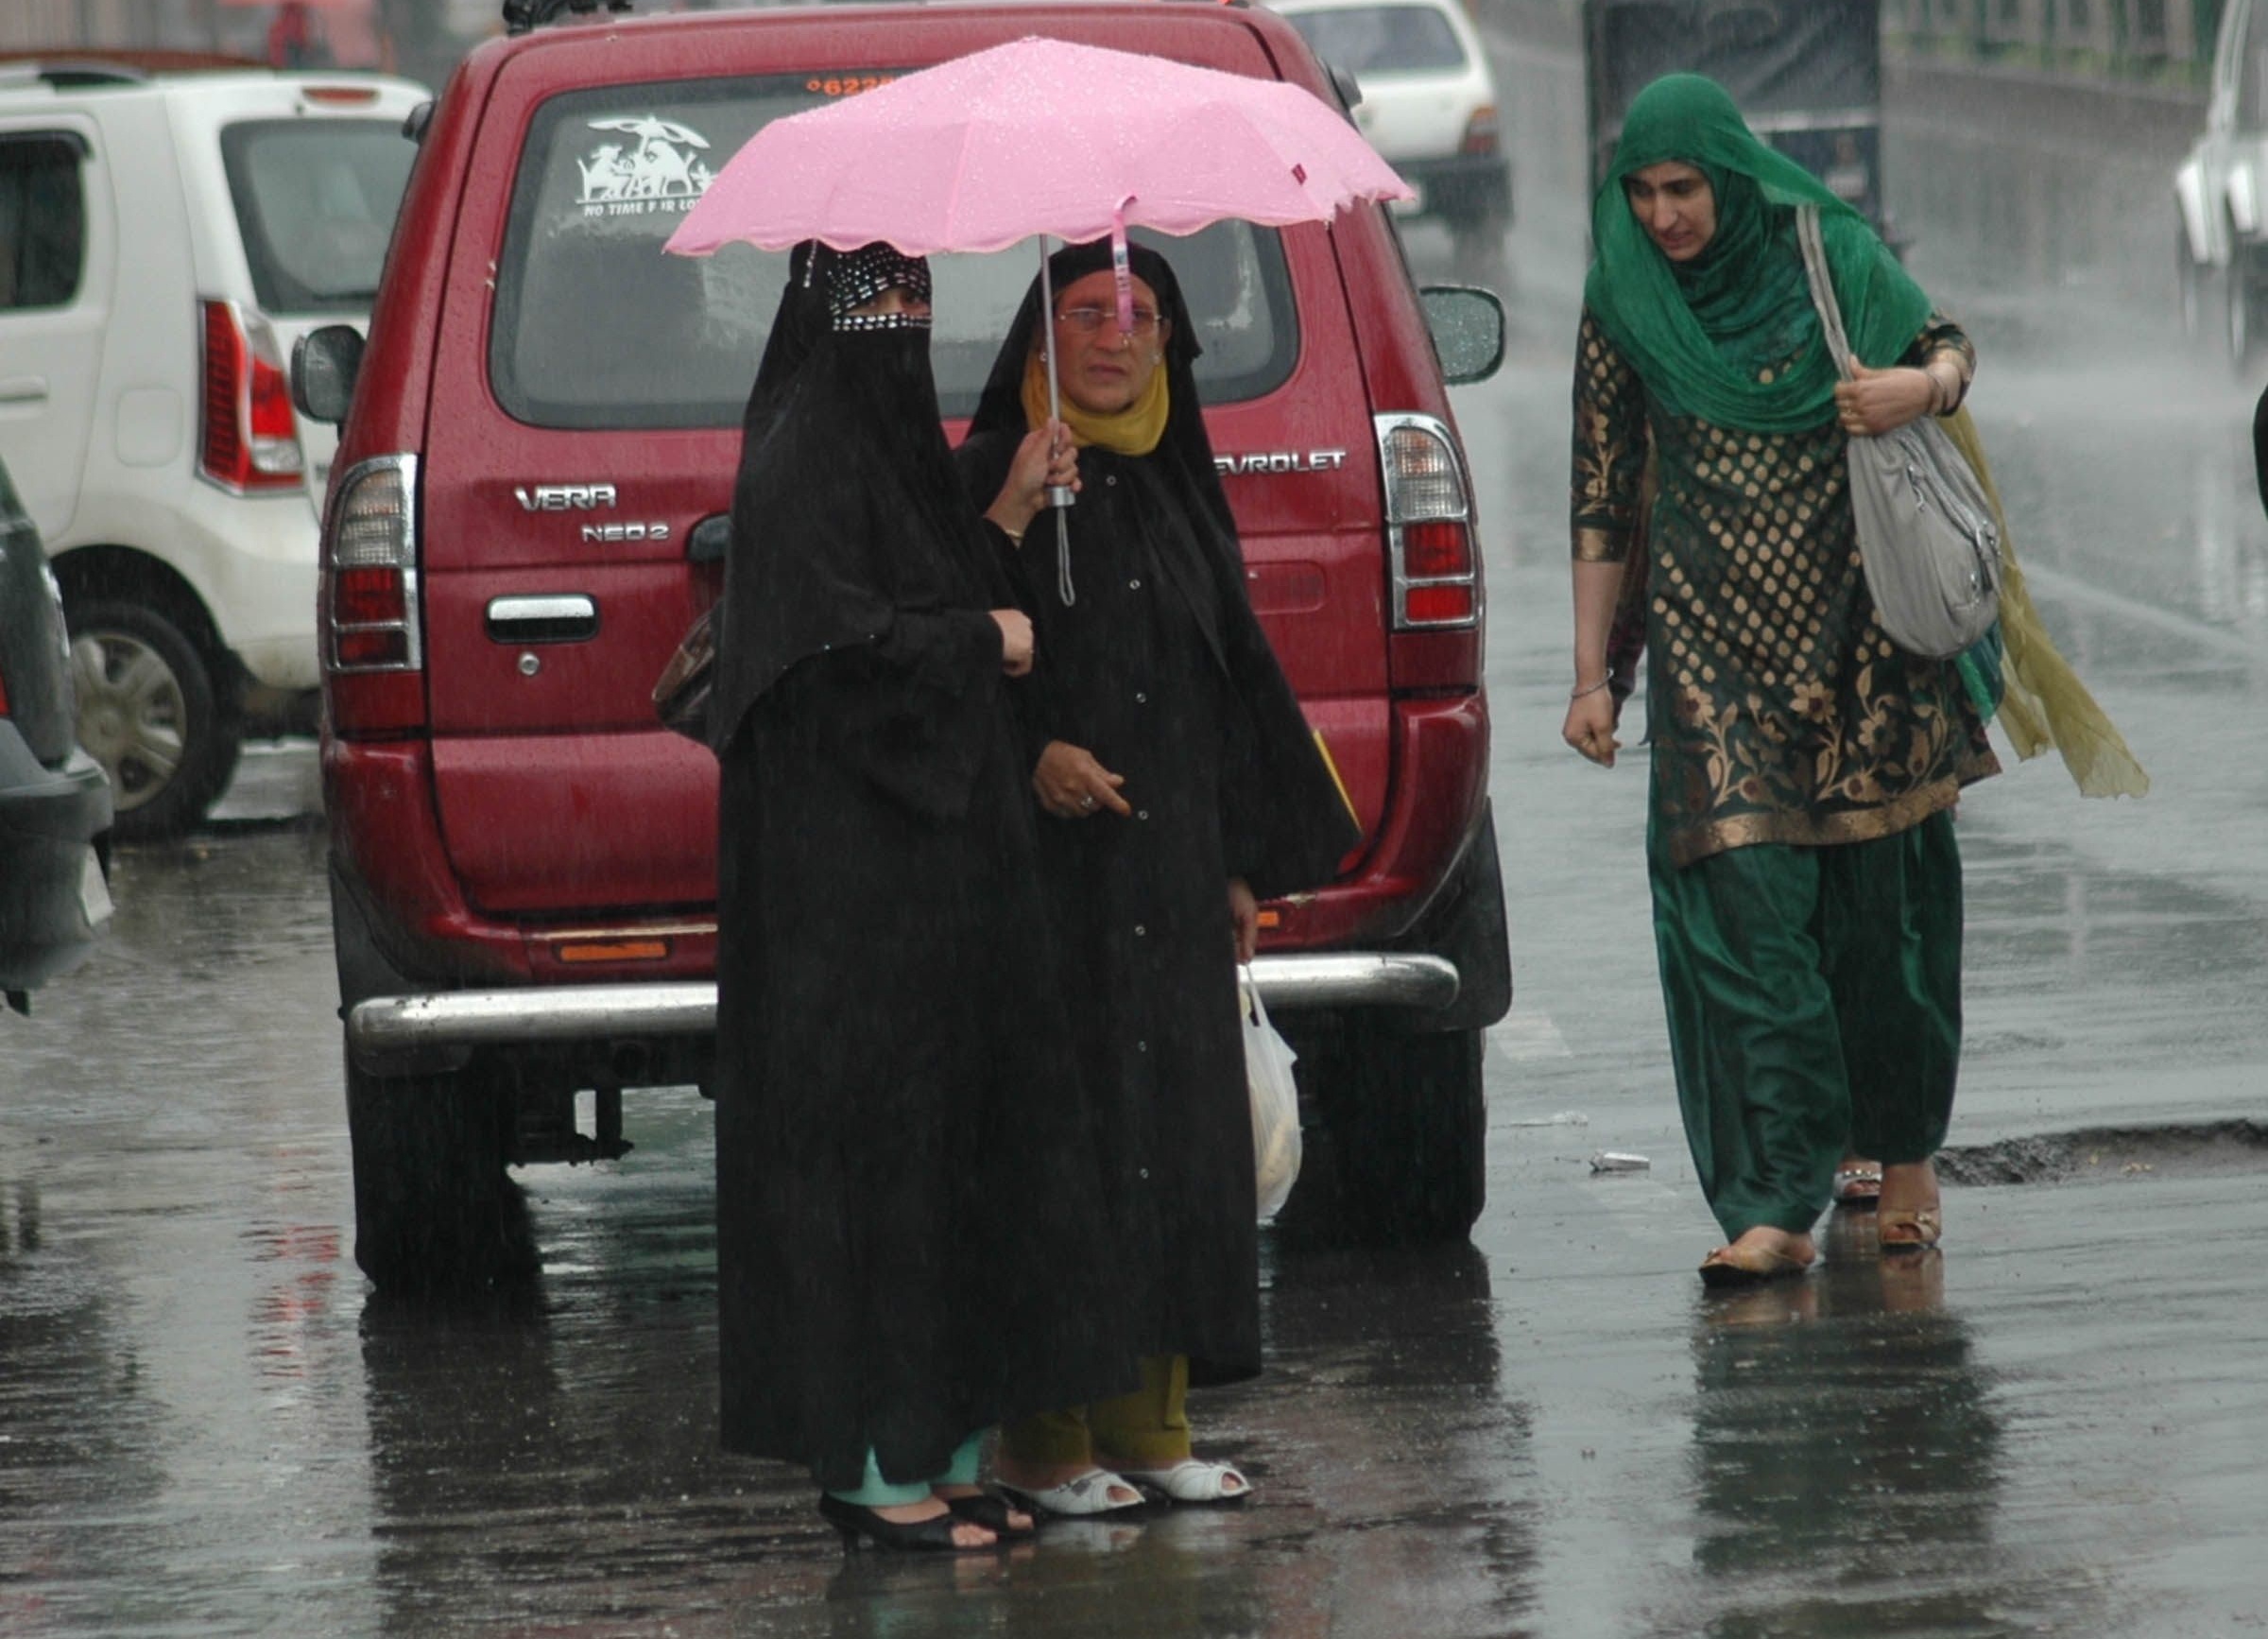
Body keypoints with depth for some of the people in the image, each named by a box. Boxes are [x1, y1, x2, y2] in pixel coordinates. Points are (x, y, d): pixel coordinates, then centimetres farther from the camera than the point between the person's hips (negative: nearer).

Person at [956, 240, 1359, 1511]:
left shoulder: (1179, 489, 14)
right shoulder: (995, 480, -3)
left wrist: (1241, 867, 16)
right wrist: (1029, 756, -22)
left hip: (1171, 869, 6)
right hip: (1045, 871, -6)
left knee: (1178, 1134, 5)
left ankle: (1150, 1418, 11)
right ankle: (1047, 1437, -2)